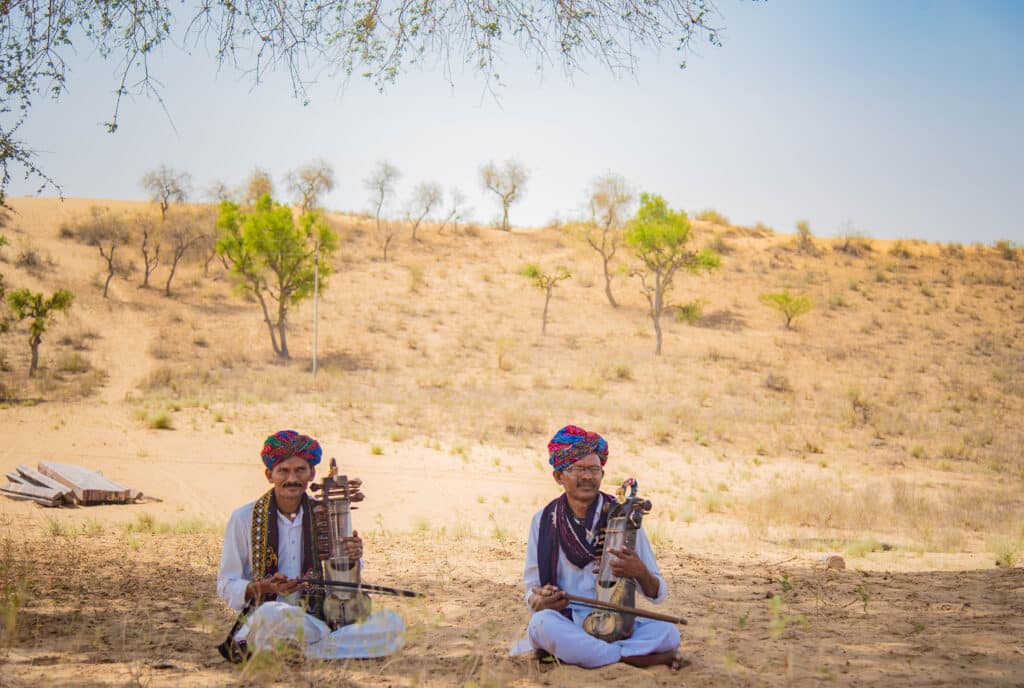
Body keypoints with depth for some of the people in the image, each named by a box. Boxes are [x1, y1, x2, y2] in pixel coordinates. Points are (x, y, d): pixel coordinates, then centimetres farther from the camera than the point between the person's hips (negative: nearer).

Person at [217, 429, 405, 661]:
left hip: (318, 619, 4)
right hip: (259, 622, -4)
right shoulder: (244, 519, 1)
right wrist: (264, 588, -18)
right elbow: (226, 587, 2)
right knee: (272, 614, -42)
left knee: (394, 625, -20)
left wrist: (353, 559, -7)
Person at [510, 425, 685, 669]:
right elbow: (532, 590, 8)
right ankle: (635, 657, -21)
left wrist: (640, 573, -22)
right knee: (542, 622, -35)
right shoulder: (544, 521, 4)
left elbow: (658, 594, 2)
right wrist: (540, 601, -18)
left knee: (668, 632, -27)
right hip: (565, 622, 0)